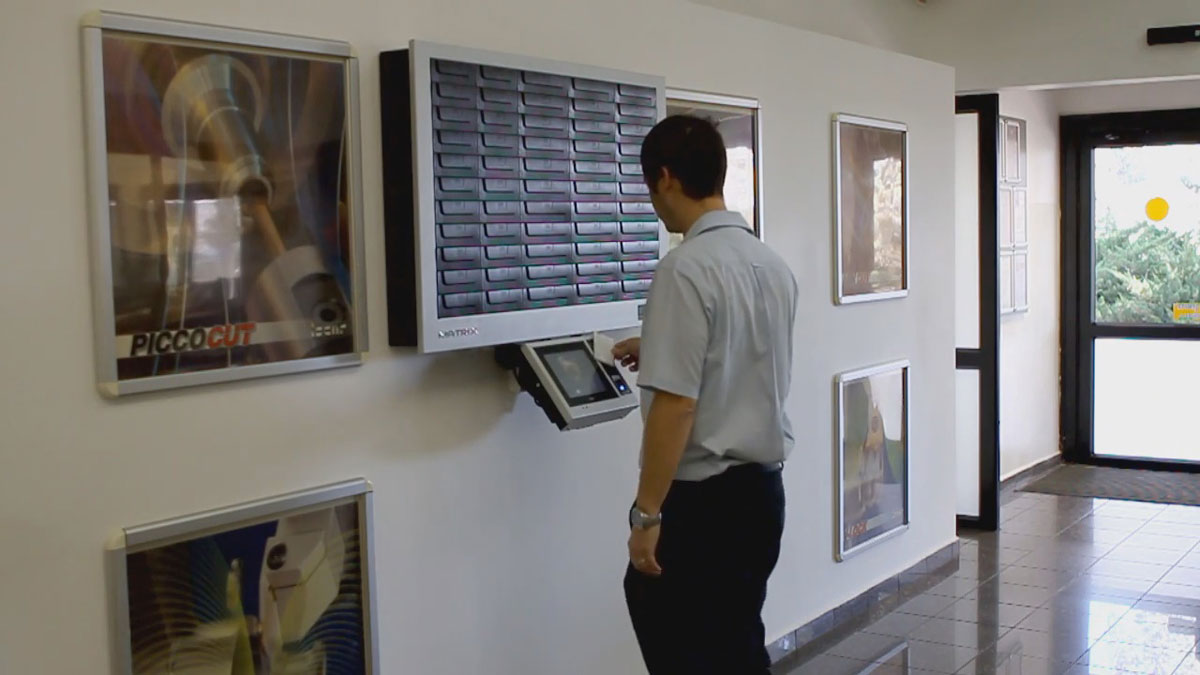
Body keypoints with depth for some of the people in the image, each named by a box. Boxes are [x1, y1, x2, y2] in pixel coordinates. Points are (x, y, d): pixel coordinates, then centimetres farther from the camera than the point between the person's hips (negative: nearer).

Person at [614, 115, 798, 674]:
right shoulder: (773, 265, 7)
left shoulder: (687, 268, -18)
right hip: (763, 487, 8)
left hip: (702, 499, -8)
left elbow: (676, 402, -22)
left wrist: (646, 512, -16)